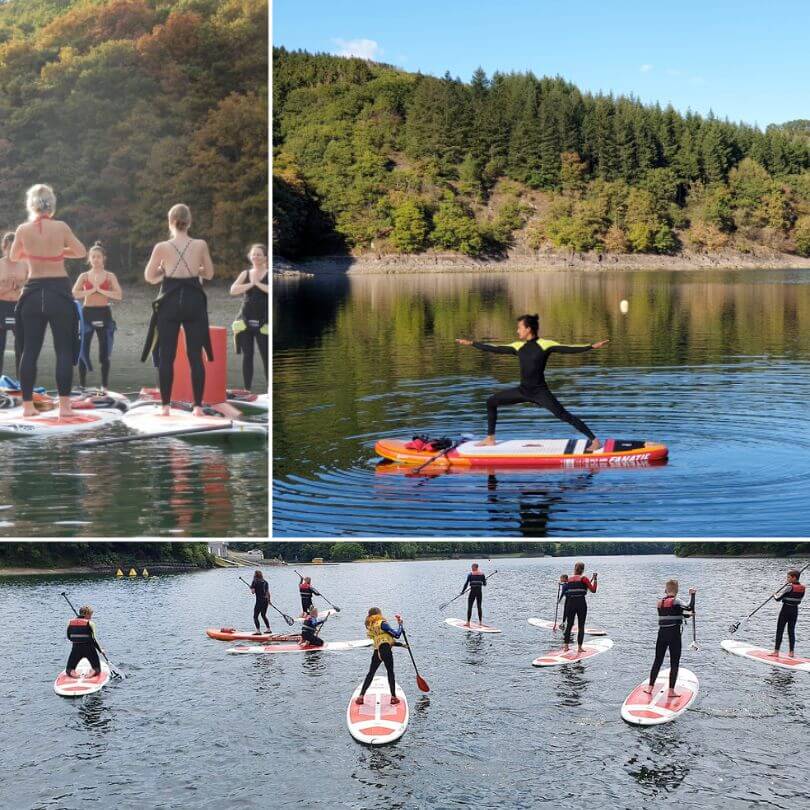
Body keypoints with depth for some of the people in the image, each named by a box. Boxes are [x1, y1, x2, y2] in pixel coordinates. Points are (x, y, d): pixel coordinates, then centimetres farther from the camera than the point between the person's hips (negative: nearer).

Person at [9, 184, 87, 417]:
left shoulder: (23, 229, -1)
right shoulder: (61, 227, -6)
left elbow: (14, 256, 16)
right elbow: (81, 252, 5)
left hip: (33, 292, 2)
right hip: (59, 291, -2)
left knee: (29, 350, 8)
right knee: (64, 349, 2)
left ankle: (27, 405, 7)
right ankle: (64, 405, -3)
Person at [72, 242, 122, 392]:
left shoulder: (110, 276, 4)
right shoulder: (84, 276, 6)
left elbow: (119, 295, -7)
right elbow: (75, 294, -7)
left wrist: (101, 290, -12)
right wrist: (92, 290, -13)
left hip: (104, 313, 0)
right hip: (87, 313, 1)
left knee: (104, 351, 1)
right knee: (83, 349, -1)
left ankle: (104, 385, 6)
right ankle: (82, 384, 7)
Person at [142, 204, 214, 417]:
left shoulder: (162, 247, -6)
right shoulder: (201, 245, -3)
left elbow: (149, 277, 4)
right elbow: (209, 274, 9)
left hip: (170, 302, -1)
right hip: (193, 301, 1)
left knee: (166, 356, 6)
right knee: (195, 356, 5)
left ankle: (165, 405, 6)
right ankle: (198, 406, 4)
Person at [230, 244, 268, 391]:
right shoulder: (245, 274, 11)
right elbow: (233, 290, -4)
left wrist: (257, 283, -13)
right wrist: (251, 284, -10)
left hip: (263, 322, -3)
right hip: (245, 321, 3)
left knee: (266, 357, -5)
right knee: (247, 356, 5)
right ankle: (247, 389, 10)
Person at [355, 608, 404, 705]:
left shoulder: (370, 627, 15)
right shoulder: (382, 623, -8)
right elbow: (396, 635, -10)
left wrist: (400, 644, 22)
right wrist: (400, 624, 6)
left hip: (377, 652, 6)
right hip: (386, 651, -6)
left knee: (371, 673, 14)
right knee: (390, 673, 6)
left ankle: (361, 696, 10)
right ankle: (393, 697, 8)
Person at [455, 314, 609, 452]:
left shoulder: (545, 344, -11)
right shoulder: (519, 346, 6)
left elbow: (568, 349, -17)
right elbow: (495, 349, 13)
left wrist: (592, 346, -28)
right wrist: (471, 343, 16)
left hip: (540, 392, -7)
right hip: (523, 390, 7)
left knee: (563, 415, -17)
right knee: (491, 402, 9)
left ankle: (595, 441, -14)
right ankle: (490, 439, 19)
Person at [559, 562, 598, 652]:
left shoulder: (569, 579, 8)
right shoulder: (583, 578, -4)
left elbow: (564, 592, 12)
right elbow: (593, 590, -7)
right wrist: (595, 579, 1)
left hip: (570, 603, 3)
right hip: (581, 603, -3)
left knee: (569, 625, 12)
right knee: (581, 626, 3)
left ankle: (566, 646, 9)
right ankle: (579, 647, -1)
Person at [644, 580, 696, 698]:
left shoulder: (660, 602, 8)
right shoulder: (676, 601, -10)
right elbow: (690, 608, -23)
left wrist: (687, 614, 18)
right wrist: (692, 595, -14)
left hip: (662, 634, 5)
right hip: (674, 635, -5)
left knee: (658, 661, 14)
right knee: (674, 663, 2)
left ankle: (650, 687, 17)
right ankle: (671, 691, 1)